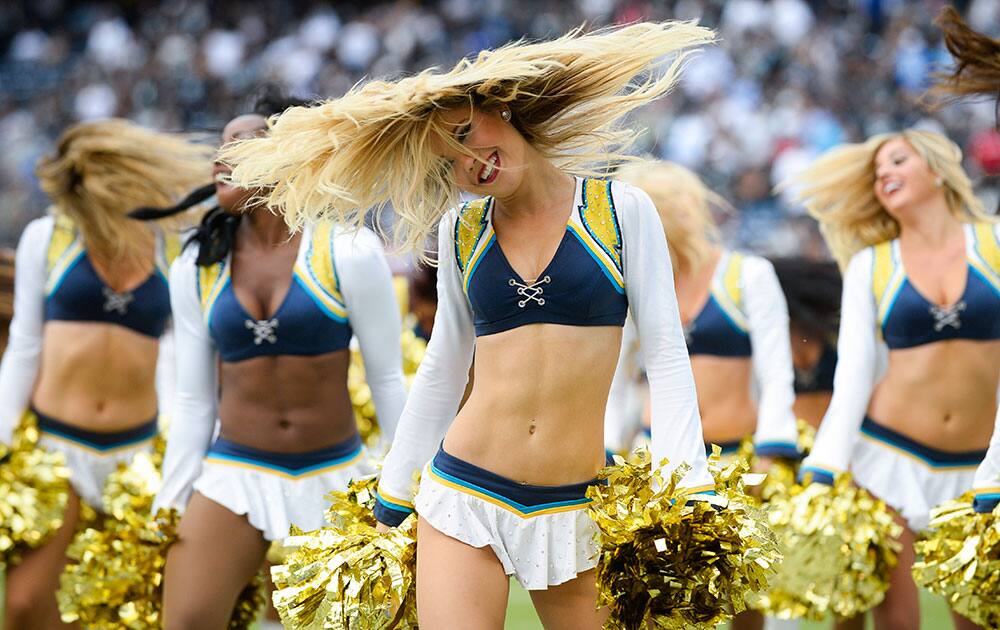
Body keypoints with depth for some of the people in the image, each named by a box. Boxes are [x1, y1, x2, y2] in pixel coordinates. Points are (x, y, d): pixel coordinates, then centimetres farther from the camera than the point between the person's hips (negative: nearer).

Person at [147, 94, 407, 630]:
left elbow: (388, 380, -2)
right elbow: (193, 400, 9)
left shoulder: (349, 251, -5)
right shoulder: (196, 267, 5)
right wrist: (168, 507, 7)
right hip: (233, 475, 2)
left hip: (333, 479, -2)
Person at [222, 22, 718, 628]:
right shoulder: (461, 231, 7)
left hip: (572, 508, -1)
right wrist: (393, 495, 18)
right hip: (464, 497, 1)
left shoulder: (622, 210, -1)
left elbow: (666, 355, -2)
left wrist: (688, 488, -11)